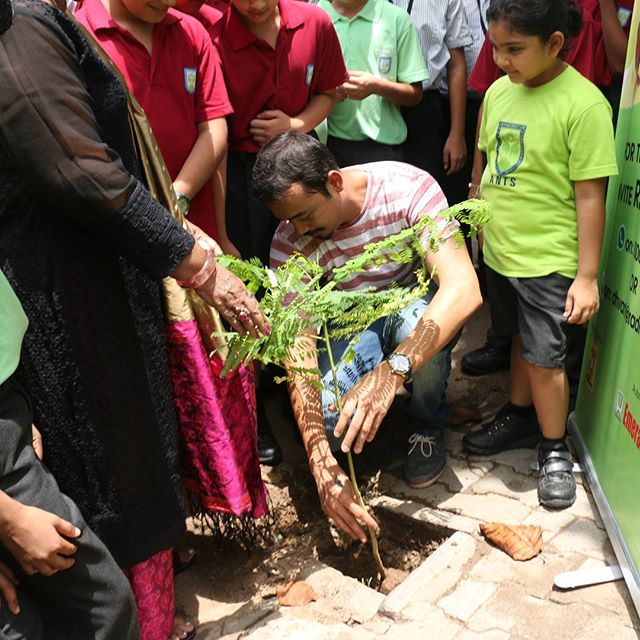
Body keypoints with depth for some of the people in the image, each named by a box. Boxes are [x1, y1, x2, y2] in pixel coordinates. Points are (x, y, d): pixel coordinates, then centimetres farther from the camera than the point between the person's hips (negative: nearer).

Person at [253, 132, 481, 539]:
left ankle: (427, 427, -5)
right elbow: (299, 353, -24)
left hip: (419, 302, -1)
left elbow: (464, 289, -38)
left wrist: (392, 371, -52)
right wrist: (322, 466, -35)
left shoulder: (408, 188, -27)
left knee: (414, 324, -38)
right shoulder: (290, 245, -20)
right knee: (329, 417, -27)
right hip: (353, 319, 1)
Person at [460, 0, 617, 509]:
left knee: (544, 357, 1)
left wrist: (587, 277, -15)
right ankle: (520, 418, 40)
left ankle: (556, 451, 21)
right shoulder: (499, 91, 2)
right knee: (521, 341, 21)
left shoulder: (583, 104, -17)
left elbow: (590, 195, -16)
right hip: (500, 248, 6)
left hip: (549, 258, -6)